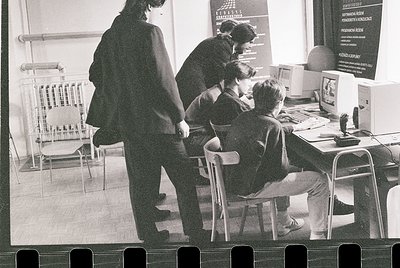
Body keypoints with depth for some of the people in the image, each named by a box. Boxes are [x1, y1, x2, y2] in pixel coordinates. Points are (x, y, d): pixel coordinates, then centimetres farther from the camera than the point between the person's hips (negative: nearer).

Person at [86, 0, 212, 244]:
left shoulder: (110, 35, 7)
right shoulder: (149, 32, -14)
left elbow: (96, 74, 15)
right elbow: (164, 78, -17)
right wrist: (180, 117, -10)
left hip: (127, 120, 7)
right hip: (157, 119, -7)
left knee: (140, 179, 14)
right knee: (183, 178, 6)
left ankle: (148, 234, 22)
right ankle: (195, 233, 13)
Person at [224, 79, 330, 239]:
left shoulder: (242, 118, 2)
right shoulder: (273, 126, -20)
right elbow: (280, 170, -18)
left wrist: (291, 127, 29)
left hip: (233, 181, 9)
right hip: (252, 188, -9)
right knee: (320, 181, -1)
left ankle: (285, 223, 42)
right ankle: (318, 235, 8)